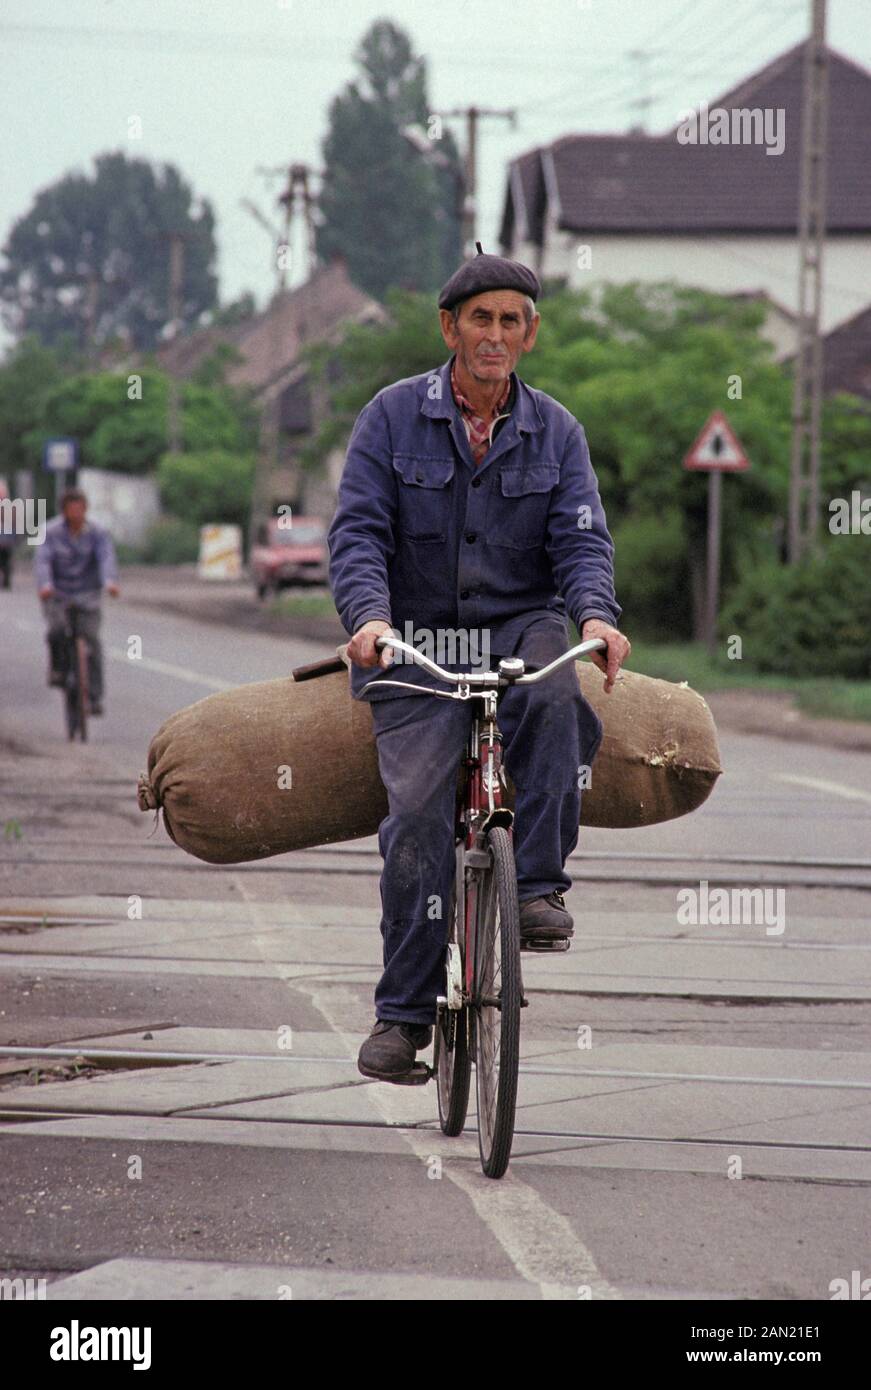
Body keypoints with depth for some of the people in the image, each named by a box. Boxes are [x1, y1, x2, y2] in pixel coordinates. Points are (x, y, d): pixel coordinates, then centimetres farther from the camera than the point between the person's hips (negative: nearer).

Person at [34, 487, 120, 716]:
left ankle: (94, 697, 0)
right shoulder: (51, 532, -6)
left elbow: (107, 557, -18)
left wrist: (110, 581, -39)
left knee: (92, 640, -8)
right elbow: (42, 560, -18)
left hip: (87, 595, 1)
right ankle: (57, 668, 2)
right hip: (57, 594, -1)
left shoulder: (97, 534, -3)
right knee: (57, 629, -27)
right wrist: (45, 584, -39)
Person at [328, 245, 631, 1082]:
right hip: (416, 640, -1)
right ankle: (404, 1011, -6)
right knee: (418, 808, -16)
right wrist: (368, 616, -27)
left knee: (553, 686, -35)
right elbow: (358, 530, -7)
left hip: (516, 627, 1)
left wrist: (596, 615, -25)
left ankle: (538, 881, -24)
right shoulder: (394, 416, 0)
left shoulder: (555, 431, 6)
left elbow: (581, 537, -3)